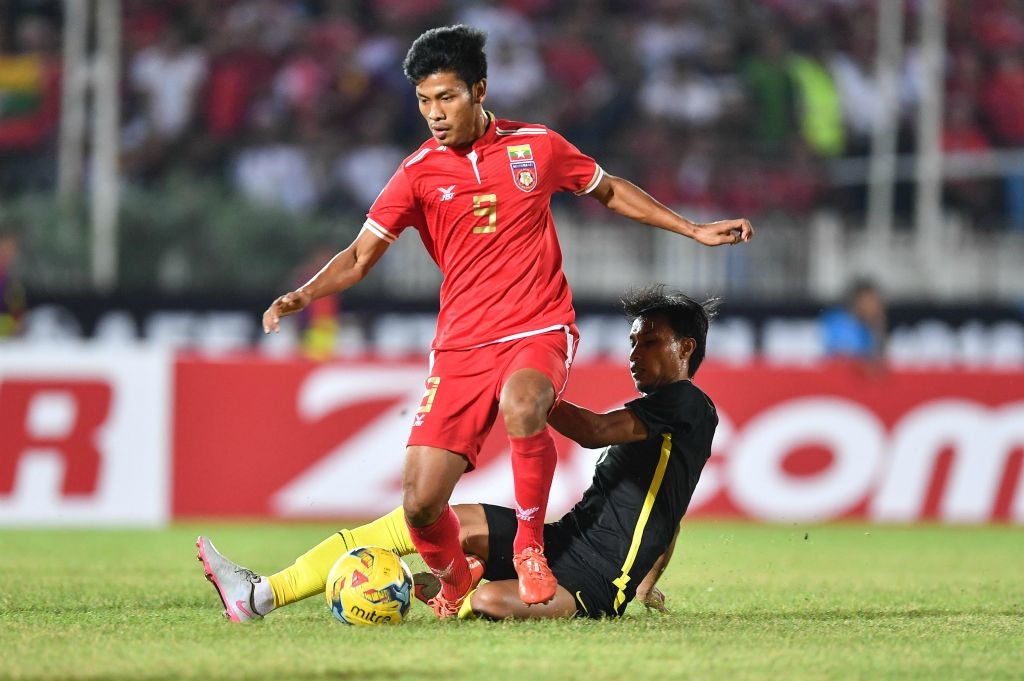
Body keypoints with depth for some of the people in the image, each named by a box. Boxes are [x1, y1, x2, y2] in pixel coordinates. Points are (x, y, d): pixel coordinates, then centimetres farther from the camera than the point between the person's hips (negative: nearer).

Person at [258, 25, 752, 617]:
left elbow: (609, 190, 21)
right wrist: (302, 296, -18)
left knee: (521, 406, -39)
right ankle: (456, 585, 25)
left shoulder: (537, 146, 3)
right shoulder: (419, 173, 1)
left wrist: (695, 230, 21)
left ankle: (530, 545, -15)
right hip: (461, 345, 1)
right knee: (421, 505, -11)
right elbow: (360, 257, 0)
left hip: (540, 330, -1)